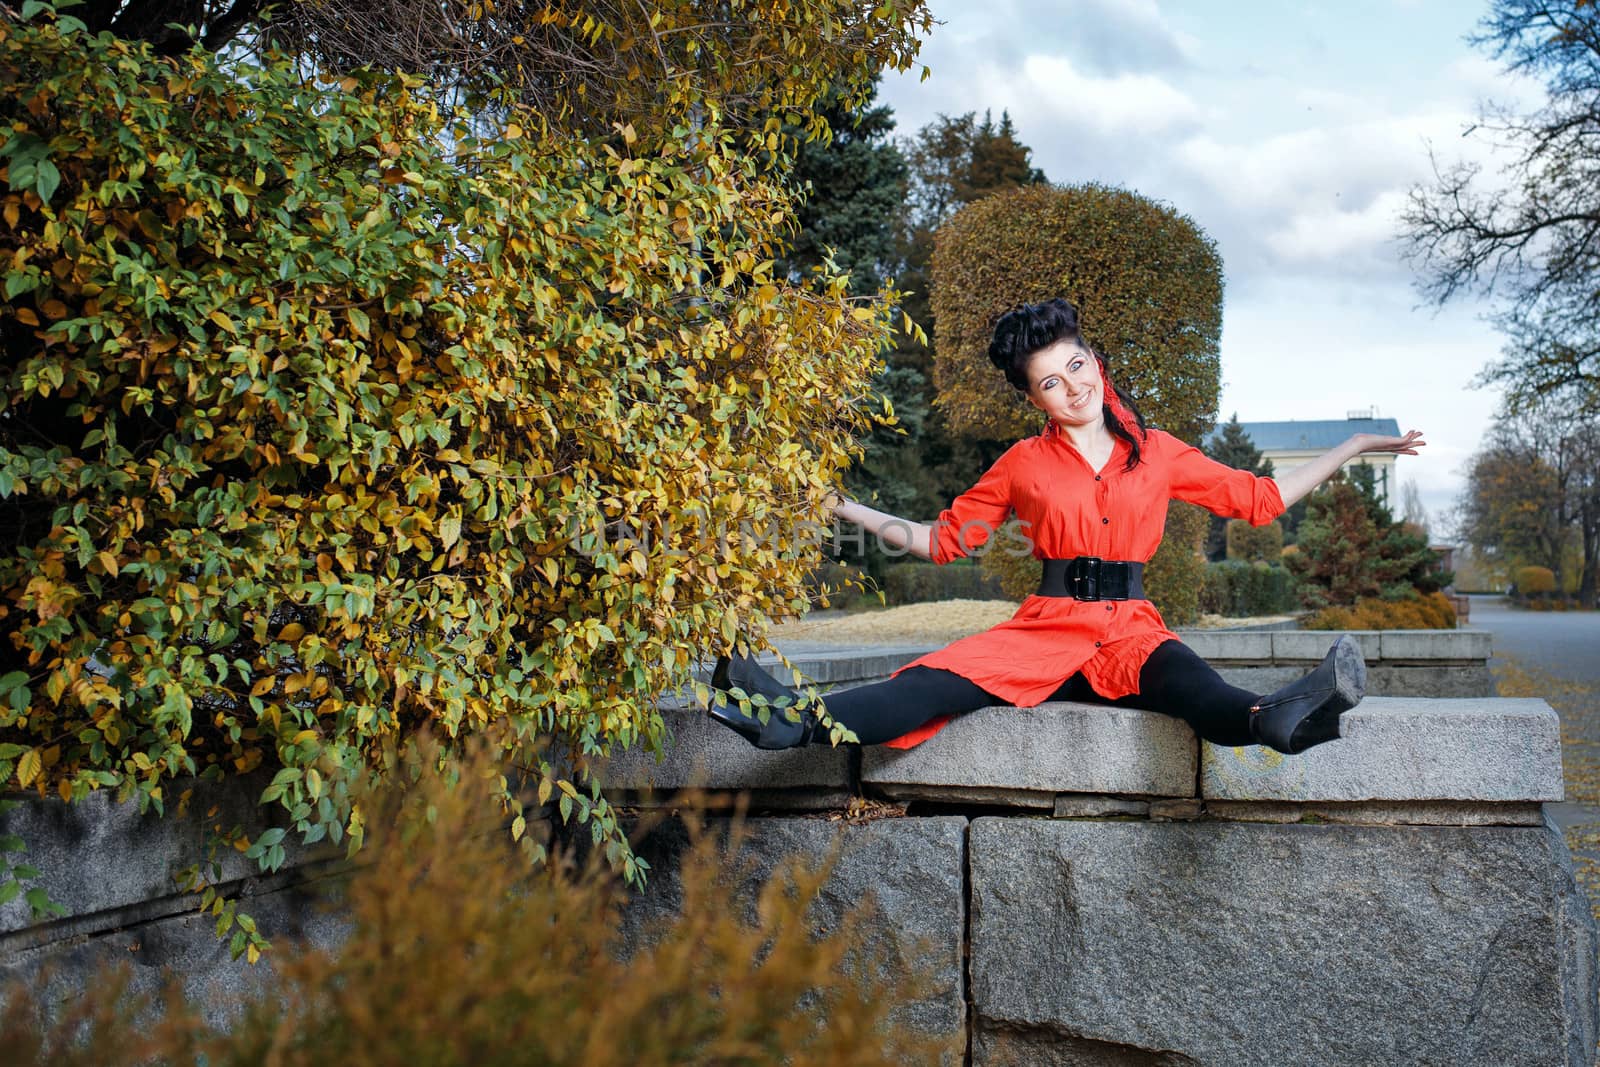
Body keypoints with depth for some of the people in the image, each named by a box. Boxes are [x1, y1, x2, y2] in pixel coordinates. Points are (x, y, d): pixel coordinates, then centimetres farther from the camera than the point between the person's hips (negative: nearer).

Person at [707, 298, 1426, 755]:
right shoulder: (1025, 463, 12)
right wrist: (845, 509, 9)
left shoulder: (1157, 453, 14)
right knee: (944, 680, -29)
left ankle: (1279, 719, -68)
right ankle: (798, 720, -50)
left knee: (1182, 679, -36)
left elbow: (1258, 498, 19)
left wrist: (1355, 447, 18)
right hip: (1049, 627, 0)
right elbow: (944, 537, 16)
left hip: (1131, 629, 0)